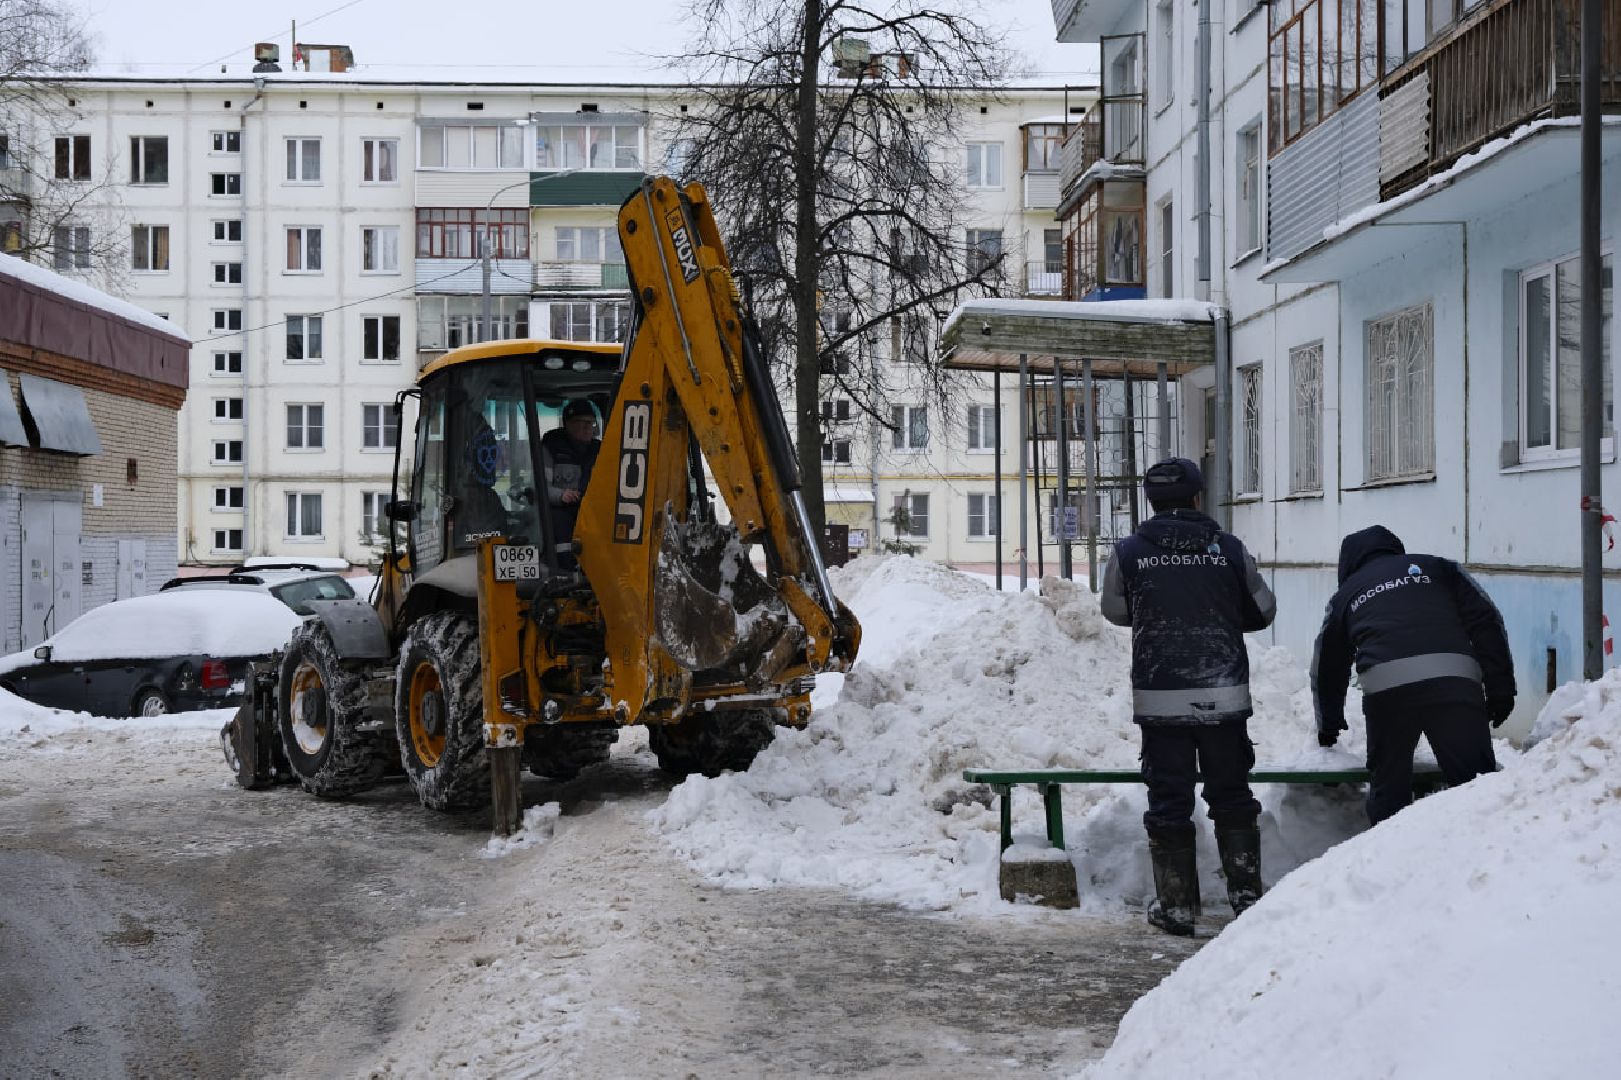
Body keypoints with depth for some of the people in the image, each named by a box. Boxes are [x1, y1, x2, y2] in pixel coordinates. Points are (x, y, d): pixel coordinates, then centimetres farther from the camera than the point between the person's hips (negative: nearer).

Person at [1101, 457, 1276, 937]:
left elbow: (1115, 611, 11)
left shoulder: (1128, 553, -4)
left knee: (1168, 801, 7)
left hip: (1160, 696, -1)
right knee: (1232, 796, 15)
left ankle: (1176, 904, 10)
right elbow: (1262, 611, 10)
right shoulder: (1229, 548, -2)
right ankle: (1246, 892, 18)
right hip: (1224, 696, 1)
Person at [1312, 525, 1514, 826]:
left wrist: (1329, 724, 52)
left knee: (1388, 789, 12)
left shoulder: (1346, 594, 30)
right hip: (1454, 679, 0)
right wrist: (1500, 689, 12)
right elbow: (1486, 623, 14)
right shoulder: (1438, 567, 27)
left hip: (1386, 690, 1)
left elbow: (1328, 667, 38)